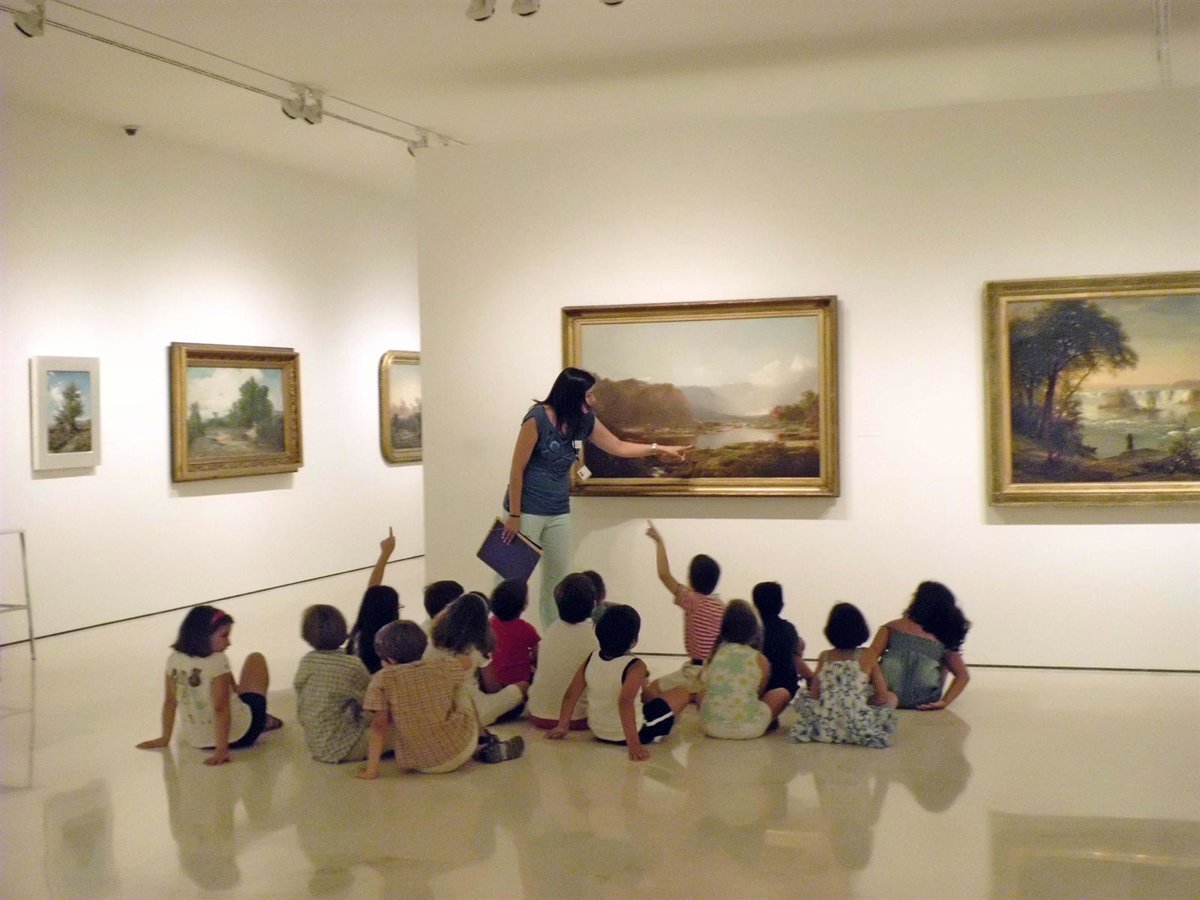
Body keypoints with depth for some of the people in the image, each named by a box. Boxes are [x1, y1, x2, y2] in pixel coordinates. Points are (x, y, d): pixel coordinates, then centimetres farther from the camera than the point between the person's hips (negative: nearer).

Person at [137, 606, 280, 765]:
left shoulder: (174, 659, -7)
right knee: (256, 659, 13)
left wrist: (164, 739, 10)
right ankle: (263, 721, 21)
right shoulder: (218, 661, -24)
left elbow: (169, 702, 2)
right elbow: (220, 709, -25)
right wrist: (222, 749, -23)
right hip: (237, 736, -6)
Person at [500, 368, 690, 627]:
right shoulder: (538, 418, -16)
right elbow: (517, 469, -13)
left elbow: (618, 447, 19)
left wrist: (661, 449, 13)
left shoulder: (584, 421, 4)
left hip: (559, 513, 7)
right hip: (527, 511, -7)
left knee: (558, 582, 7)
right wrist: (514, 515, -13)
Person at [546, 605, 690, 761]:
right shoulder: (635, 667, -25)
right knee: (683, 694, 8)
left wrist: (562, 727, 5)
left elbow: (570, 695, -7)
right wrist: (634, 745, -40)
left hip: (598, 732, 6)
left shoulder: (591, 659, -9)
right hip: (628, 734, -6)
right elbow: (625, 703, -38)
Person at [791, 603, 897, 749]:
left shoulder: (824, 657, 5)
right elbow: (882, 697, 1)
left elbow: (814, 695, 7)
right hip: (857, 729, -2)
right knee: (891, 698, 21)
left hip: (824, 728, 2)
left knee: (803, 698, 31)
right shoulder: (867, 658, 0)